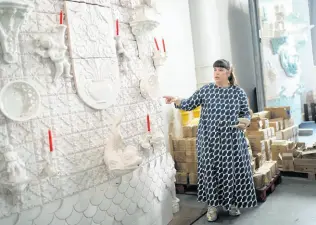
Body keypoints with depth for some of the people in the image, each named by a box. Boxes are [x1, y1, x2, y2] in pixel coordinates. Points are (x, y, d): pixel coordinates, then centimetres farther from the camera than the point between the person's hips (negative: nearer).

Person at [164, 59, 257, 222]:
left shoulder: (238, 92, 1)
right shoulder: (205, 90, 2)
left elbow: (246, 113, 7)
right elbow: (189, 104, 5)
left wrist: (245, 122, -14)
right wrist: (176, 101, -13)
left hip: (231, 140, 0)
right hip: (209, 139, 0)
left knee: (232, 170, 6)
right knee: (210, 170, 5)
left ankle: (232, 203, 27)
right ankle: (212, 205, 22)